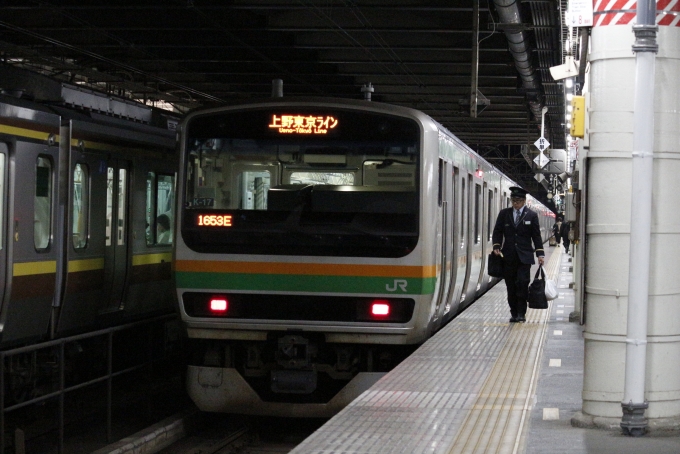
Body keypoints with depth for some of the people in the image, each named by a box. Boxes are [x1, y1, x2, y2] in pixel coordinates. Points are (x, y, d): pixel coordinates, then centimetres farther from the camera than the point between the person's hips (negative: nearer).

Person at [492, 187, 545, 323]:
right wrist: (496, 246, -8)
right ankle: (514, 313, 10)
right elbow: (497, 232, 9)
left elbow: (536, 235, 5)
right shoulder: (504, 214, 8)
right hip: (508, 256, 2)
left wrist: (540, 253, -3)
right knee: (511, 286, 3)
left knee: (522, 283, -11)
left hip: (524, 256, -2)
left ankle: (521, 313, -4)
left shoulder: (531, 215, 4)